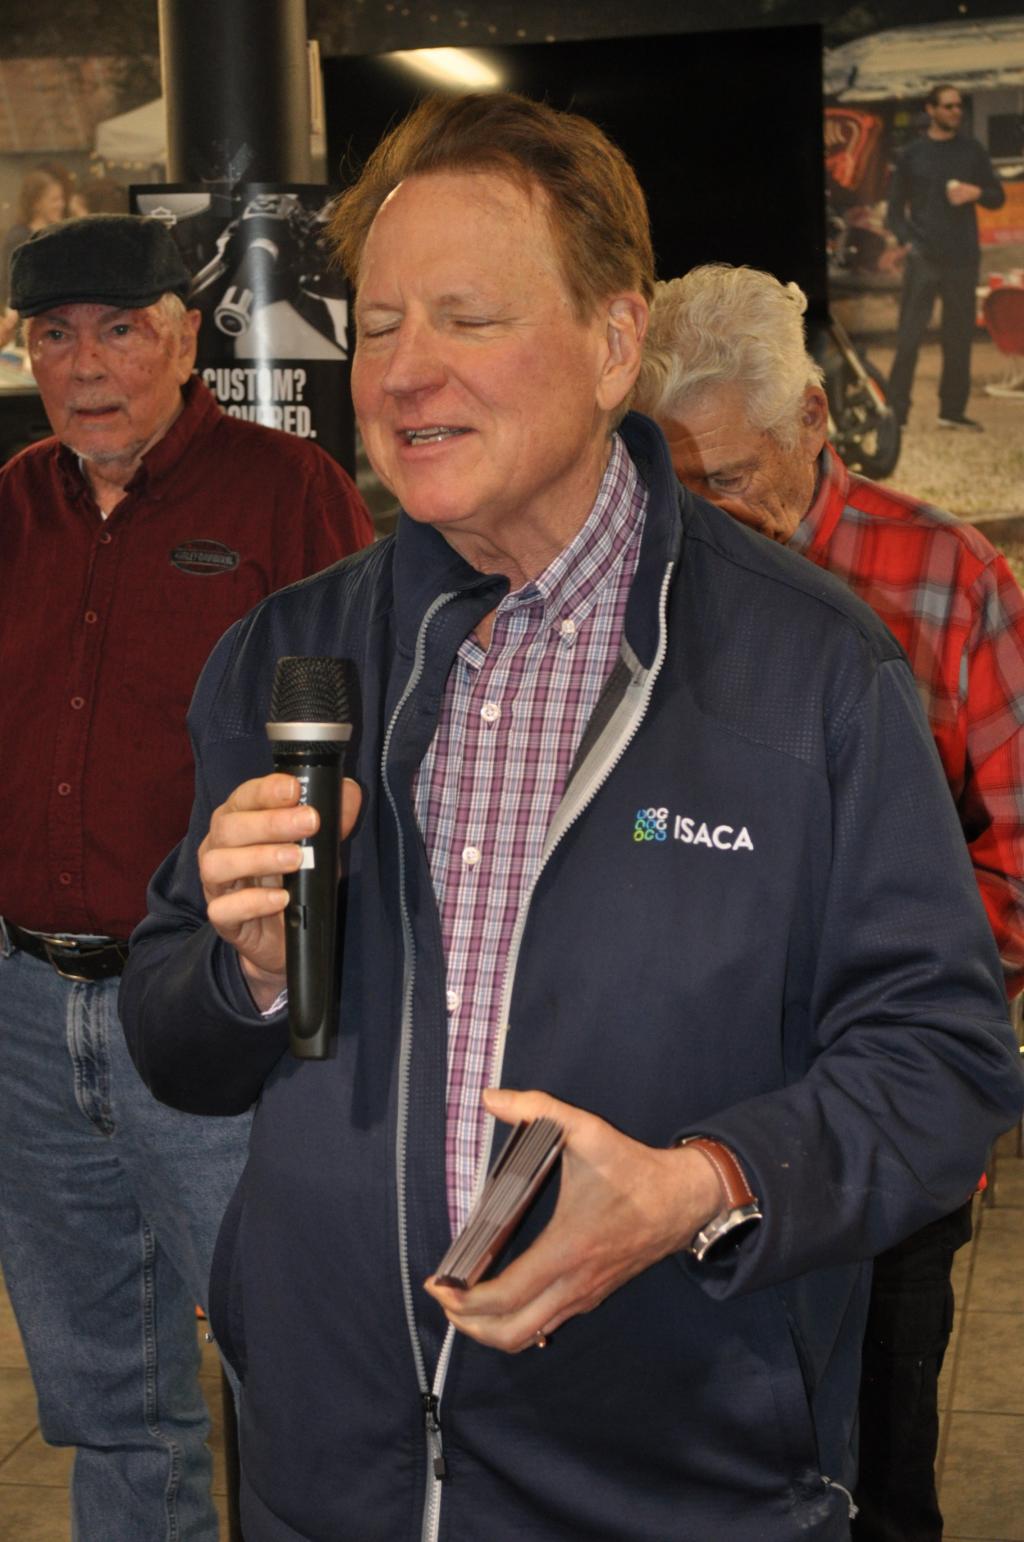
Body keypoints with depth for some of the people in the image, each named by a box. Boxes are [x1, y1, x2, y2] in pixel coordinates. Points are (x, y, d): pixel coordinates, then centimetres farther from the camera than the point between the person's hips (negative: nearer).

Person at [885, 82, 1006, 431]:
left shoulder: (971, 151, 10)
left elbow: (998, 197, 12)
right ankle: (896, 411, -4)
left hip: (962, 259, 2)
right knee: (909, 338, -7)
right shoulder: (911, 155, 6)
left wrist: (977, 192, -9)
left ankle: (953, 409, 14)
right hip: (923, 259, -2)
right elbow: (895, 207, 8)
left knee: (959, 338, 5)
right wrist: (906, 240, -9)